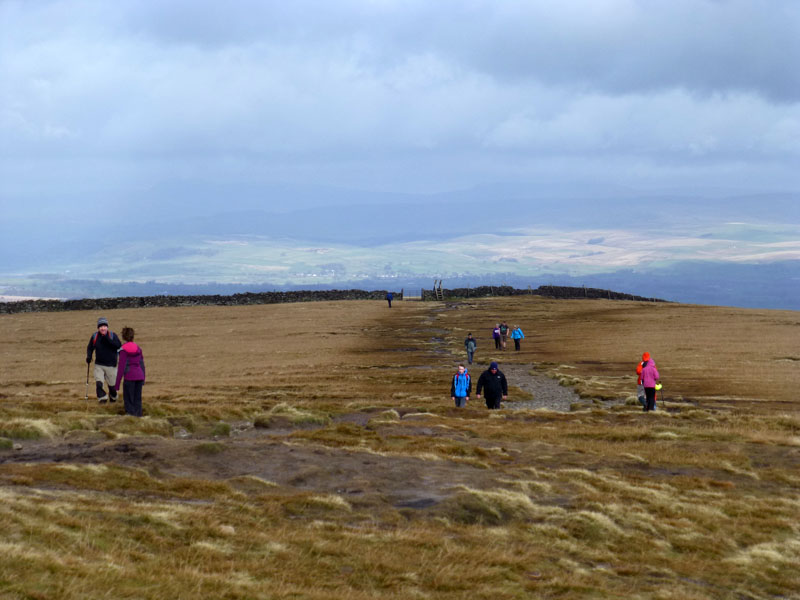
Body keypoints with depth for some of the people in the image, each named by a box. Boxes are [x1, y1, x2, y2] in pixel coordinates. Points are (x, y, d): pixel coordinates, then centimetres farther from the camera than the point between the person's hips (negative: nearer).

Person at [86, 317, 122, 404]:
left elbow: (119, 345, -20)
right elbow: (90, 348, 14)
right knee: (99, 383, -18)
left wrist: (108, 340, -30)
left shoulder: (112, 335, -7)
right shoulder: (94, 336, 1)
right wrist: (89, 357, -3)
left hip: (111, 365, -1)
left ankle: (113, 397, 37)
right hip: (99, 365, 1)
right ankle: (102, 398, -7)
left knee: (112, 385, 10)